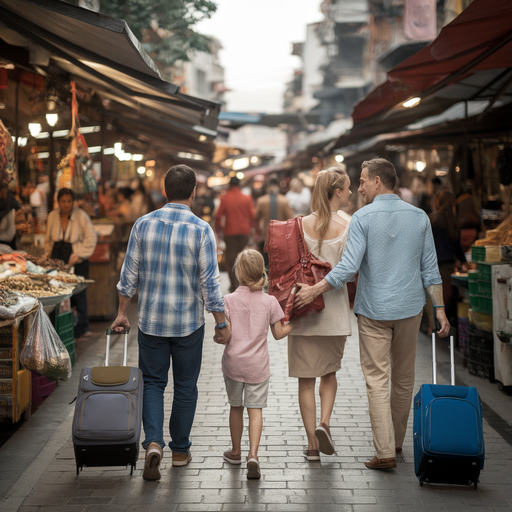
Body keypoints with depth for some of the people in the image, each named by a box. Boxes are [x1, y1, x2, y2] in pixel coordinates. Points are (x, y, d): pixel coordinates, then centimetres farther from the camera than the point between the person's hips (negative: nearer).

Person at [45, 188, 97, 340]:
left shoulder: (81, 216, -5)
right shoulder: (52, 216, 9)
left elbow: (91, 239, -4)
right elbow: (48, 239, 20)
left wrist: (78, 256, -8)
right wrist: (49, 256, 12)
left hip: (77, 260, -4)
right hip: (58, 257, 4)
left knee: (78, 293, -5)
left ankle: (81, 329, 5)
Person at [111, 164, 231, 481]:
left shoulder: (144, 224, -4)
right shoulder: (201, 229, -13)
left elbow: (130, 273, 0)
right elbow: (210, 283, -13)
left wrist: (122, 313, 11)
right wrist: (222, 325, -4)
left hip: (151, 321, 2)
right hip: (188, 323, -2)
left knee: (153, 382, 12)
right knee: (185, 386, 14)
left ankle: (154, 443, -8)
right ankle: (180, 450, 22)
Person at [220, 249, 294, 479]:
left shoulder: (229, 300, -7)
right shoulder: (269, 301, -3)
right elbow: (278, 333, 3)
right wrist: (294, 324, 19)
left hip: (233, 363, 0)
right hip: (258, 365, 0)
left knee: (236, 406, 16)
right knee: (255, 409, 1)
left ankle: (236, 452, 31)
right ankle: (253, 455, -15)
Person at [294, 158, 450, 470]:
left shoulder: (363, 217, -10)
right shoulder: (419, 217, 3)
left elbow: (349, 267, -16)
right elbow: (430, 269, 3)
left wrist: (315, 290, -8)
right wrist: (440, 309, 7)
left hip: (374, 310, -4)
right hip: (410, 308, 4)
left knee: (377, 380, -1)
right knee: (403, 377, 16)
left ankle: (385, 451, -6)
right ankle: (396, 440, 29)